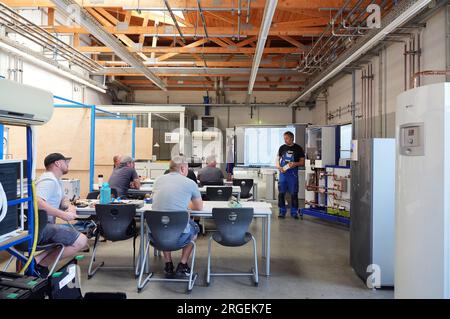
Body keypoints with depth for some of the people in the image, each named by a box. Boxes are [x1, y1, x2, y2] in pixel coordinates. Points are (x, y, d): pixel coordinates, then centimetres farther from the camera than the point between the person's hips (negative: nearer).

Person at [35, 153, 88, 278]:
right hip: (40, 228, -11)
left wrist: (70, 207, 3)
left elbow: (63, 199, 27)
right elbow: (37, 202, -31)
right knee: (81, 241, -17)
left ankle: (38, 259, 4)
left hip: (45, 225, 11)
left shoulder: (56, 180, 18)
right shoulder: (49, 180, -15)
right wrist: (62, 214, -27)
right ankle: (40, 264, -8)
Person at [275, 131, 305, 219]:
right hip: (283, 173, 2)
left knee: (294, 194, 1)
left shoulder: (298, 148, 1)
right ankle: (282, 212, 15)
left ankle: (294, 212, 13)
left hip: (293, 174, -2)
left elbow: (302, 162, 2)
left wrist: (295, 164, -17)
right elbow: (277, 159, 12)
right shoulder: (282, 148, 8)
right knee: (281, 193, 3)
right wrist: (278, 167, -8)